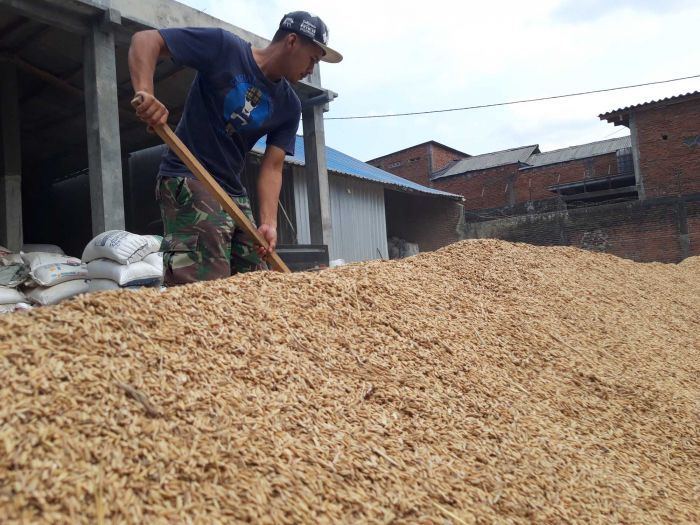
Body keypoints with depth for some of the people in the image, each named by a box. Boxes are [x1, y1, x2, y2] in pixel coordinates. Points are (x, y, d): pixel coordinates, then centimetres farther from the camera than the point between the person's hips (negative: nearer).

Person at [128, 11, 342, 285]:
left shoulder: (289, 106, 8)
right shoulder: (225, 47, -7)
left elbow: (272, 167, 1)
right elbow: (146, 40, -9)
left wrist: (268, 222, -15)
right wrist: (145, 93, -28)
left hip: (234, 193, 7)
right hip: (188, 180, -7)